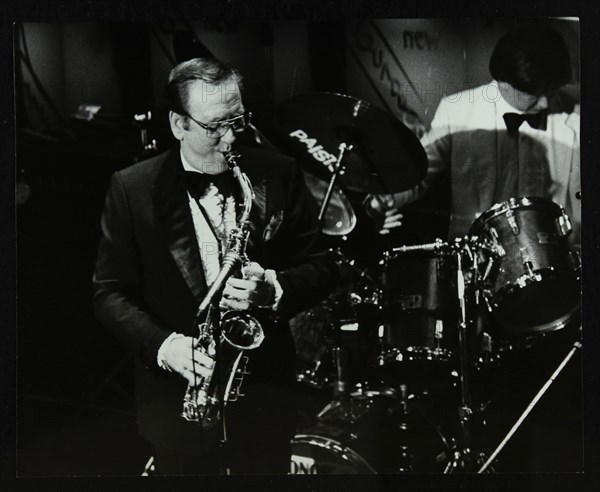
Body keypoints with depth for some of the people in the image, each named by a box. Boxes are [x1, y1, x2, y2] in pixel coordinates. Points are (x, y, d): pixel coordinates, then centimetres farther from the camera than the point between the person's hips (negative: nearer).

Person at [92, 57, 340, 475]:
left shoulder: (279, 176, 1)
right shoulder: (132, 188, -3)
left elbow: (323, 268, 3)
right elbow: (110, 293, -2)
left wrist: (274, 289, -18)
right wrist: (162, 345, -18)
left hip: (265, 394, 1)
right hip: (178, 400, -1)